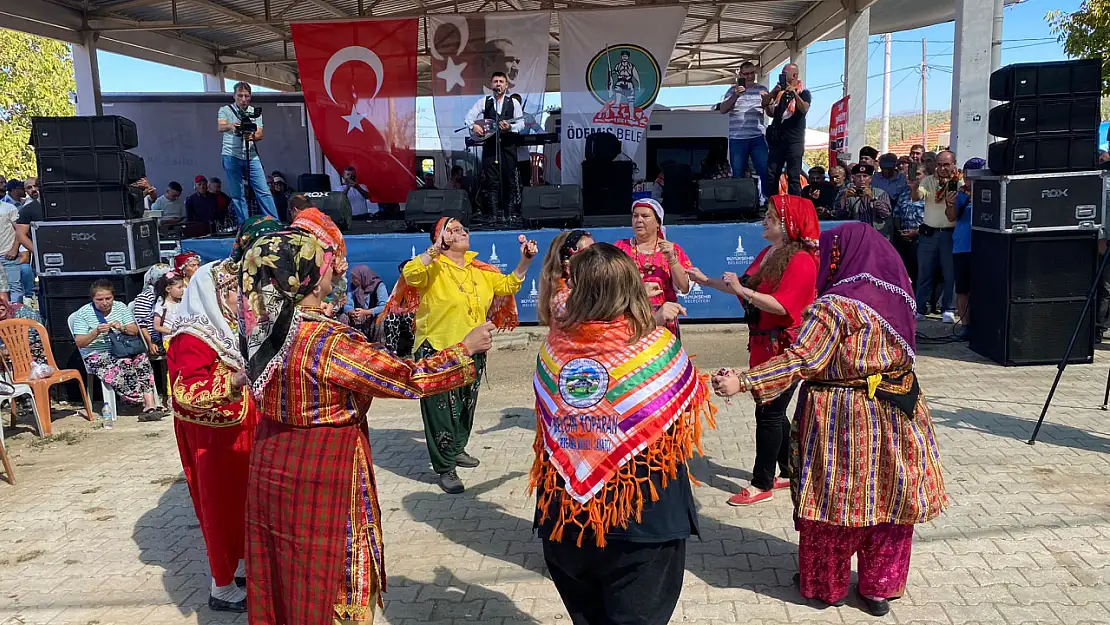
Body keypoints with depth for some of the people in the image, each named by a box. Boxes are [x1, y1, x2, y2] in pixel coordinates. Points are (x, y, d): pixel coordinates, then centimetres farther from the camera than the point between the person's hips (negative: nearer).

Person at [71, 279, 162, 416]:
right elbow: (79, 343, -5)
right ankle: (142, 400, -28)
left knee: (142, 359, -30)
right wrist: (96, 332, -22)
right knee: (123, 363, -36)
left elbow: (135, 330, 6)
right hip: (96, 355, -3)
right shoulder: (83, 313, 0)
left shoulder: (120, 307, 10)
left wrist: (122, 328, -16)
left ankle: (150, 405, -38)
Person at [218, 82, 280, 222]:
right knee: (237, 194, 1)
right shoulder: (225, 110, 5)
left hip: (252, 157, 1)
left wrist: (252, 136, -24)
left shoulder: (255, 112, 11)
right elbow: (221, 127, -13)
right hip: (232, 157, -1)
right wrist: (231, 125, -37)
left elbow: (259, 134, 0)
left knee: (264, 191, -4)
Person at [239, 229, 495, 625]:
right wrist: (466, 348, -9)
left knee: (281, 579, 22)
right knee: (332, 582, 11)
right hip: (320, 477, -7)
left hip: (271, 464, 7)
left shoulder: (264, 329, -3)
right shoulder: (331, 343, -25)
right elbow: (408, 380, -21)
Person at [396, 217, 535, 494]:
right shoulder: (434, 268, -11)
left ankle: (457, 450, 41)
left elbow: (507, 285, 14)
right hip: (438, 351, -7)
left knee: (466, 406, 21)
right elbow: (410, 274, -30)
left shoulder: (480, 270, 9)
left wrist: (525, 261, 2)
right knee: (442, 410, 0)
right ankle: (445, 468, 8)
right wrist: (435, 249, -35)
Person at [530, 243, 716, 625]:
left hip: (565, 508, 3)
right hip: (641, 512, -3)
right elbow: (690, 404, 1)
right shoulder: (655, 343, -14)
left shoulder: (555, 342, -7)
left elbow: (545, 419, 5)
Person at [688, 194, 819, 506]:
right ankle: (788, 473, 30)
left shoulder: (801, 260, -17)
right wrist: (707, 281, 16)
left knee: (769, 412, -4)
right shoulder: (767, 253, 11)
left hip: (784, 348, -9)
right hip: (762, 344, 9)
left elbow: (781, 305, -24)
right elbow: (746, 288, 17)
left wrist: (742, 290, -22)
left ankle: (762, 484, 6)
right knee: (773, 412, 16)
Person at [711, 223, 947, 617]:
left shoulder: (834, 305, -18)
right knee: (887, 497, 15)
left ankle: (826, 584, 26)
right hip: (895, 414, 7)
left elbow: (801, 360, -24)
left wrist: (743, 382, -26)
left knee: (833, 500, 10)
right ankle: (881, 587, 27)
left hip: (842, 420, -6)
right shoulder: (895, 296, 4)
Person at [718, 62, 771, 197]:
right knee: (738, 174, 0)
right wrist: (735, 95, -17)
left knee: (765, 171, -7)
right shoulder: (733, 90, 10)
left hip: (758, 137, 0)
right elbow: (723, 110, -2)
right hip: (737, 139, 0)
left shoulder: (762, 89, 12)